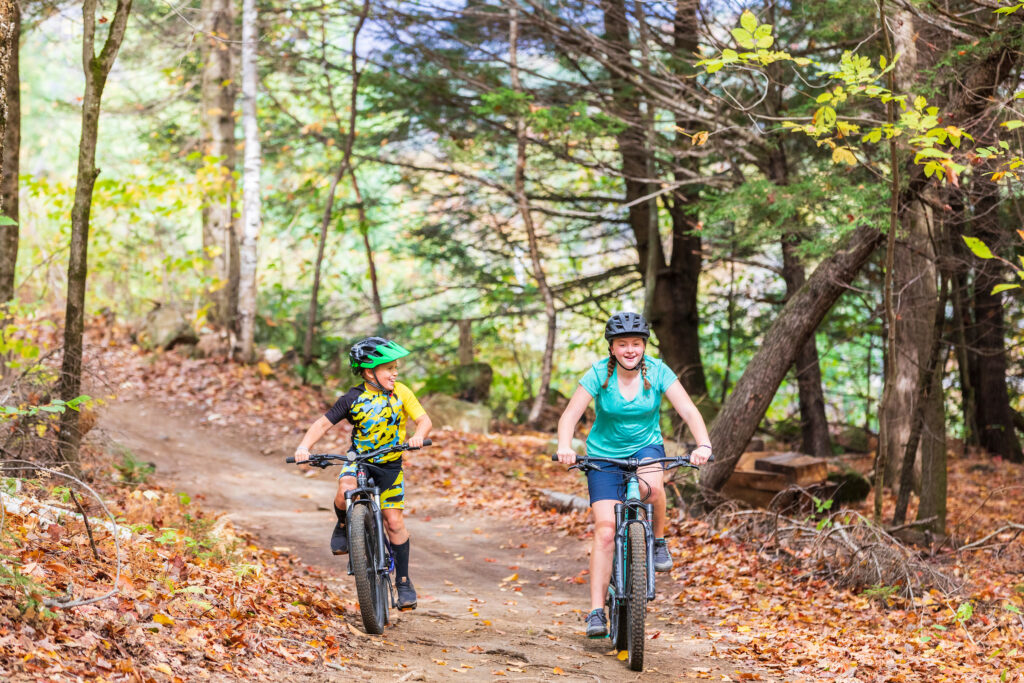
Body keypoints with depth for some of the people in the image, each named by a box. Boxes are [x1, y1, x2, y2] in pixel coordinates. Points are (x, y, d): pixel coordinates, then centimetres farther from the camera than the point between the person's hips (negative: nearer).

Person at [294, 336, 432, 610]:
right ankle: (343, 526, 0)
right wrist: (304, 447, -27)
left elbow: (424, 419, -11)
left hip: (390, 464, 1)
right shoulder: (353, 398, -11)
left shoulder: (401, 392, -7)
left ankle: (403, 581, 11)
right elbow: (323, 423, -11)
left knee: (394, 522, -3)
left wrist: (418, 436, -34)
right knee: (346, 492, -34)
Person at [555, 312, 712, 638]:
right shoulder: (598, 373, -15)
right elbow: (570, 415, -21)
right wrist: (564, 446, -41)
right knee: (605, 532, -12)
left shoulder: (657, 372, -13)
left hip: (646, 447, 1)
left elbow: (688, 410, -19)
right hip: (605, 455, 0)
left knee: (651, 485, -36)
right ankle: (596, 612, -8)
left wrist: (703, 445, -36)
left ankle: (658, 541, -7)